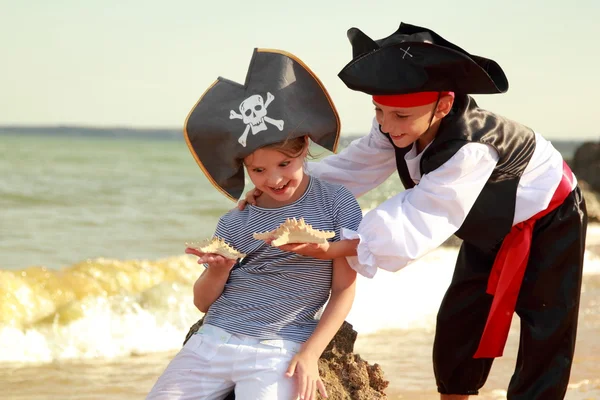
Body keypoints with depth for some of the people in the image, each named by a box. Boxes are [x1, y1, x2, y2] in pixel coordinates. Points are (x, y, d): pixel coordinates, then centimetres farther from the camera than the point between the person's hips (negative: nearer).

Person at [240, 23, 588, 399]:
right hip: (490, 226, 8)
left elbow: (418, 222, -48)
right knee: (457, 324, 8)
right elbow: (354, 166, -17)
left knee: (545, 339, -7)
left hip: (548, 222, -8)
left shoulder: (469, 150, -45)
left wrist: (333, 248, -56)